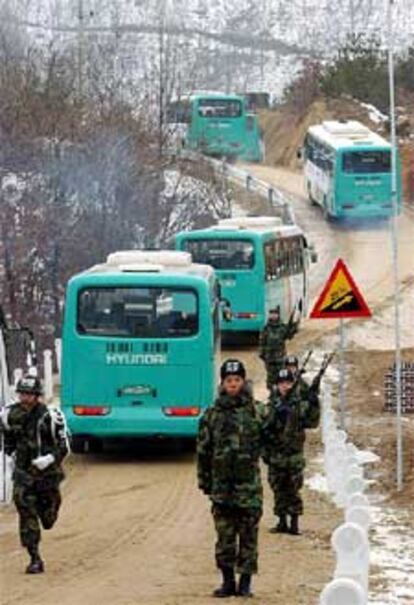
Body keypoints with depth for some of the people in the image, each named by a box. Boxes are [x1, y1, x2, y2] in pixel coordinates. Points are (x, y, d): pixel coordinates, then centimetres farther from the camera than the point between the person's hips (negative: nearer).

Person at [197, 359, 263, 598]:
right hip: (221, 483, 1)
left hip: (249, 482, -1)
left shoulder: (256, 411, 2)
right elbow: (204, 450, 8)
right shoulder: (213, 414, 5)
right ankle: (228, 580, 13)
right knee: (225, 535, 4)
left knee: (248, 534, 1)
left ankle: (245, 581, 8)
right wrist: (204, 480, 6)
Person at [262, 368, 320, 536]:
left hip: (295, 454, -2)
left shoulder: (300, 404, 0)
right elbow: (263, 427, 0)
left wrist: (313, 405, -22)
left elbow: (312, 422, -10)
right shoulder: (272, 404, 4)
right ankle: (282, 522, 17)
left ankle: (294, 522, 5)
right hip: (276, 454, 2)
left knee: (294, 490, 0)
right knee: (279, 490, 8)